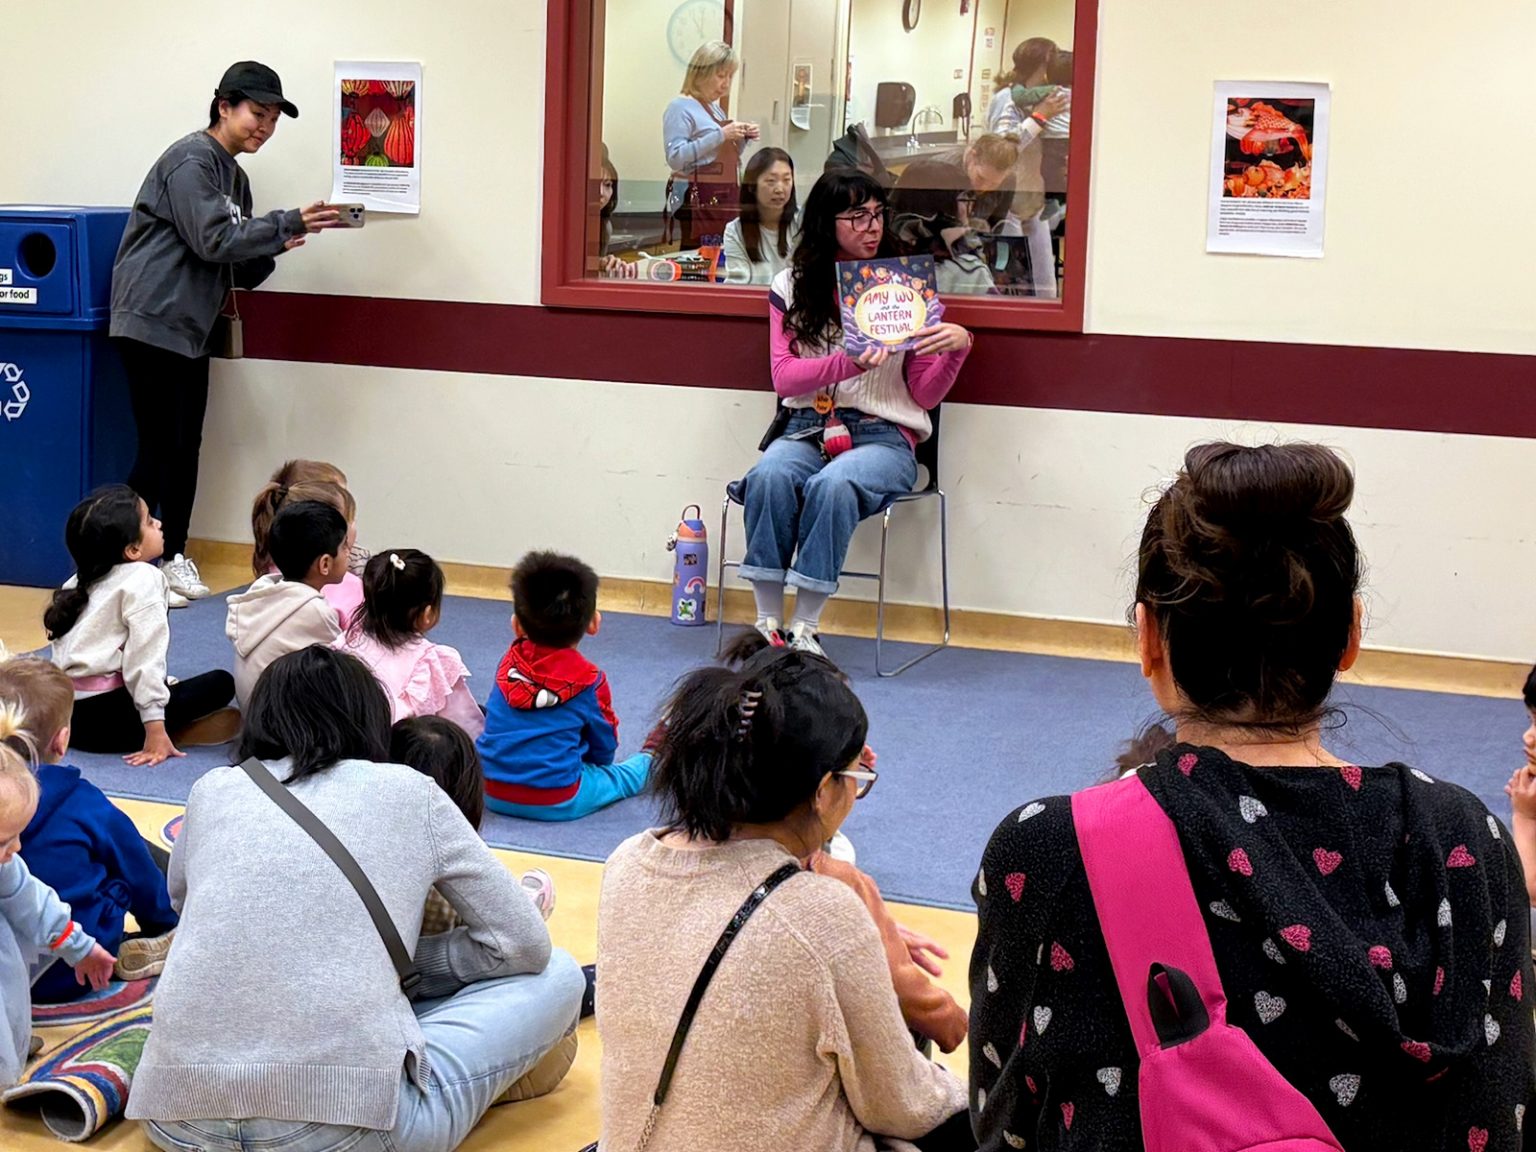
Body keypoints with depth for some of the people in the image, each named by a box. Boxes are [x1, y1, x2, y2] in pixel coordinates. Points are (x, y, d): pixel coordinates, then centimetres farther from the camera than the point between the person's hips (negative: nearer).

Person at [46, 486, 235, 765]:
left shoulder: (83, 581, 16)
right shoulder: (143, 578, -9)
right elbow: (145, 657, -17)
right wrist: (156, 733, -19)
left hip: (63, 713, 8)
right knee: (220, 683, 1)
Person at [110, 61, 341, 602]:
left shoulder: (233, 175, 15)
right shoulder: (189, 160, -11)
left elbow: (237, 270, 14)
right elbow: (212, 241, -21)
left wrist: (272, 246, -6)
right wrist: (288, 224, -20)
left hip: (192, 329, 9)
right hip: (152, 323, -9)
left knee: (186, 446, 9)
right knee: (158, 447, -8)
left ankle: (174, 557, 17)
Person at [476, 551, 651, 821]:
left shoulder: (509, 662, 1)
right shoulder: (589, 680, -10)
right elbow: (604, 749, 6)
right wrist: (593, 765, 26)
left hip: (490, 794, 5)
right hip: (556, 804, -4)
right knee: (627, 776, 18)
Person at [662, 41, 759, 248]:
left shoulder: (716, 109, 19)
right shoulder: (681, 107, -6)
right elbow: (675, 158, -19)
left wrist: (742, 139, 7)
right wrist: (720, 135, -20)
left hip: (725, 200, 8)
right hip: (699, 202, -8)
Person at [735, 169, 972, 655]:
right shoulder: (792, 286, 8)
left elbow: (925, 395, 2)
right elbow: (784, 377, -1)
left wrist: (957, 348, -17)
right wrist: (847, 364, -17)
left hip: (882, 433, -2)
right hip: (807, 428, 2)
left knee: (833, 485, -35)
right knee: (769, 476, -32)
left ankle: (805, 629, -28)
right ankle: (767, 623, -26)